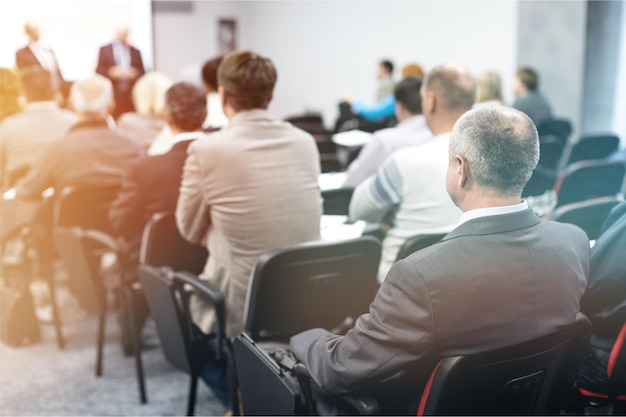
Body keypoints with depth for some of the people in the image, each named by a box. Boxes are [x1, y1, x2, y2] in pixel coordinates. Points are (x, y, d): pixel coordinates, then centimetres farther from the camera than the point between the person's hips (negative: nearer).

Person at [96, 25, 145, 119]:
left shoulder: (135, 52, 16)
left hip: (131, 94, 2)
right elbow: (98, 71, 6)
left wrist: (134, 74, -8)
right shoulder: (105, 49, 12)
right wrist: (111, 72, -12)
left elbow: (142, 73, 13)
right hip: (112, 94, -2)